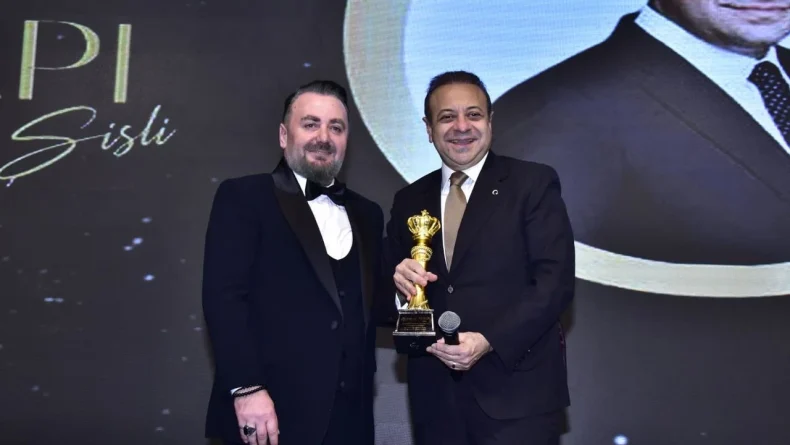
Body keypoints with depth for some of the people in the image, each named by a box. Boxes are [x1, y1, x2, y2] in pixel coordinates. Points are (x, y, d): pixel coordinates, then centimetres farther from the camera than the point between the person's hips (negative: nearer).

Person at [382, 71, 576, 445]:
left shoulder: (534, 183, -2)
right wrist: (400, 284, -12)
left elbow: (556, 282, -10)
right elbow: (390, 299, 10)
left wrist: (490, 342, -20)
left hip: (517, 394, -3)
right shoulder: (409, 201, 10)